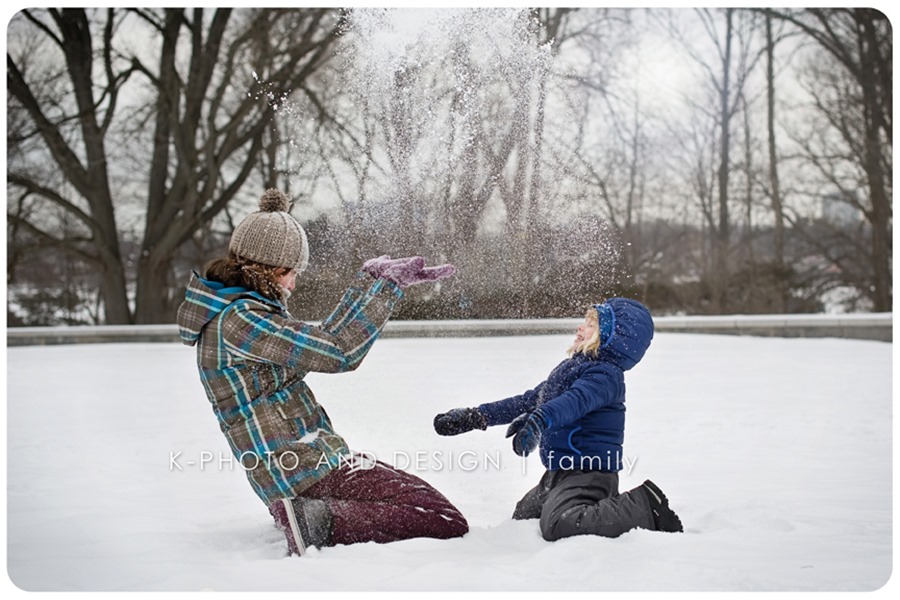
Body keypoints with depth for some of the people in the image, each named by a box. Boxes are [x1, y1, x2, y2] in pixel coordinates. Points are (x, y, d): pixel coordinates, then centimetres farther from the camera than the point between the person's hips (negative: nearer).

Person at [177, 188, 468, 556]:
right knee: (448, 524, -15)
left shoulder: (239, 311, 14)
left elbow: (322, 338, 20)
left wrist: (372, 280, 16)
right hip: (308, 471, -11)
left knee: (429, 499, 23)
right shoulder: (238, 319, -17)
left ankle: (309, 516, 12)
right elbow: (338, 351, -20)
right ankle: (318, 524, -14)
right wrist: (384, 284, -11)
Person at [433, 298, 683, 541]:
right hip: (558, 473, 11)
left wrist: (538, 420, -55)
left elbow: (576, 400, -37)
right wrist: (477, 416, 20)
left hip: (588, 472, -11)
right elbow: (528, 400, 22)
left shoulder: (606, 375, -16)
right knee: (522, 517, 27)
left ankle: (643, 507, -13)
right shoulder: (569, 367, 14)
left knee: (559, 526, -35)